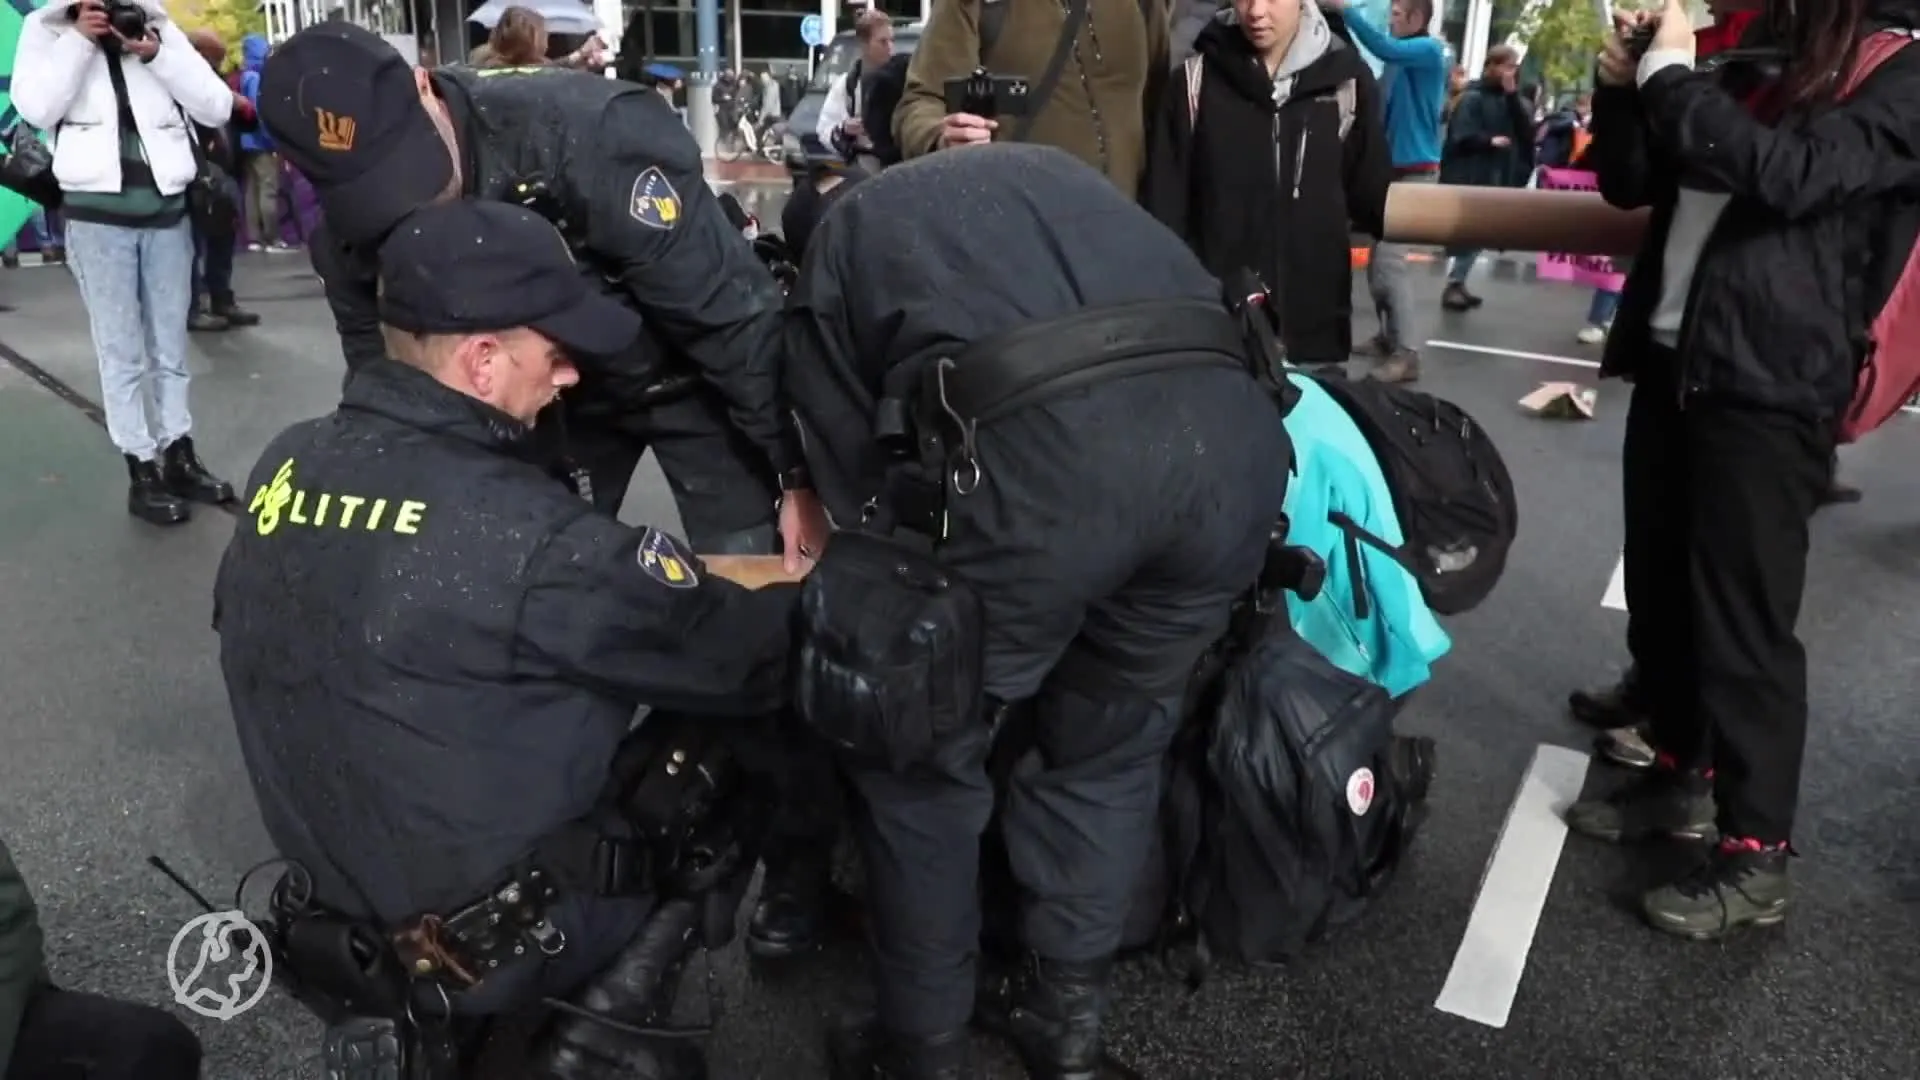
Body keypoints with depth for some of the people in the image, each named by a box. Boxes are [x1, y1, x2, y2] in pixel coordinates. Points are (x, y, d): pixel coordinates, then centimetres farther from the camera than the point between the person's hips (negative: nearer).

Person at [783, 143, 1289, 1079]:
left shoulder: (841, 235, 27)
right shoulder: (1054, 169, 38)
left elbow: (857, 476, 18)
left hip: (1047, 447, -5)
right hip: (1237, 428, 6)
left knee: (922, 758, 19)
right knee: (1112, 743, 26)